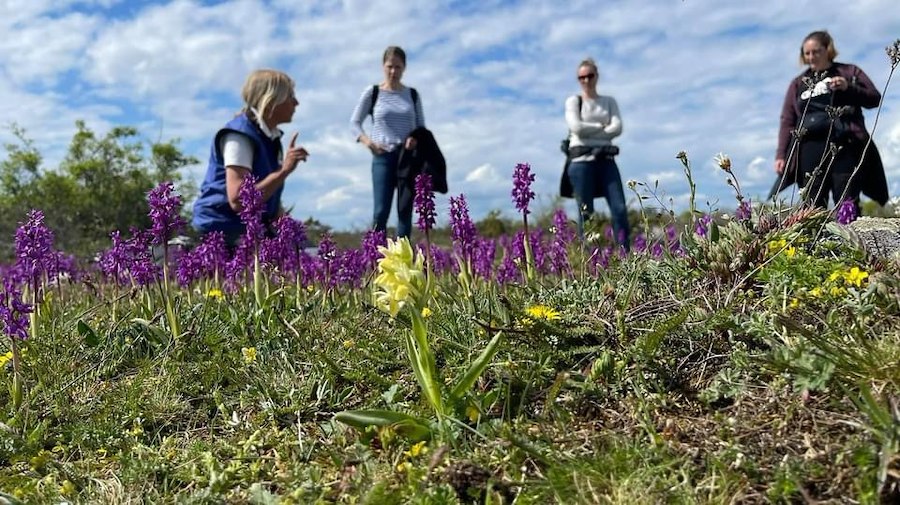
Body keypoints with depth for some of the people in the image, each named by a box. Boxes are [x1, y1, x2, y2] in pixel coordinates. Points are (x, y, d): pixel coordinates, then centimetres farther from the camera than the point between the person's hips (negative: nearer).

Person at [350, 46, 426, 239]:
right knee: (381, 212, -9)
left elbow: (421, 126, 14)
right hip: (383, 157, -2)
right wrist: (367, 141, -14)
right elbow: (354, 122, 5)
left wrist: (416, 138, -10)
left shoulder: (412, 95, 10)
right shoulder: (372, 93, 3)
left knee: (405, 211, 2)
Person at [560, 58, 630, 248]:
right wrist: (602, 126, 1)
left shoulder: (609, 101, 17)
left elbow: (617, 128, 2)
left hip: (606, 159, 3)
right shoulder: (573, 101, 9)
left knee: (620, 209, -9)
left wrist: (590, 132, -6)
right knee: (586, 214, -4)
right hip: (581, 160, -3)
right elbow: (577, 128, -8)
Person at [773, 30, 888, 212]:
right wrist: (781, 155, 5)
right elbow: (787, 121, 15)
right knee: (812, 207, -6)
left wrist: (848, 88, -8)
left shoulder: (849, 72, 15)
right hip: (810, 148, 2)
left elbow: (875, 99, 9)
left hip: (846, 146, -1)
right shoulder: (798, 84, 20)